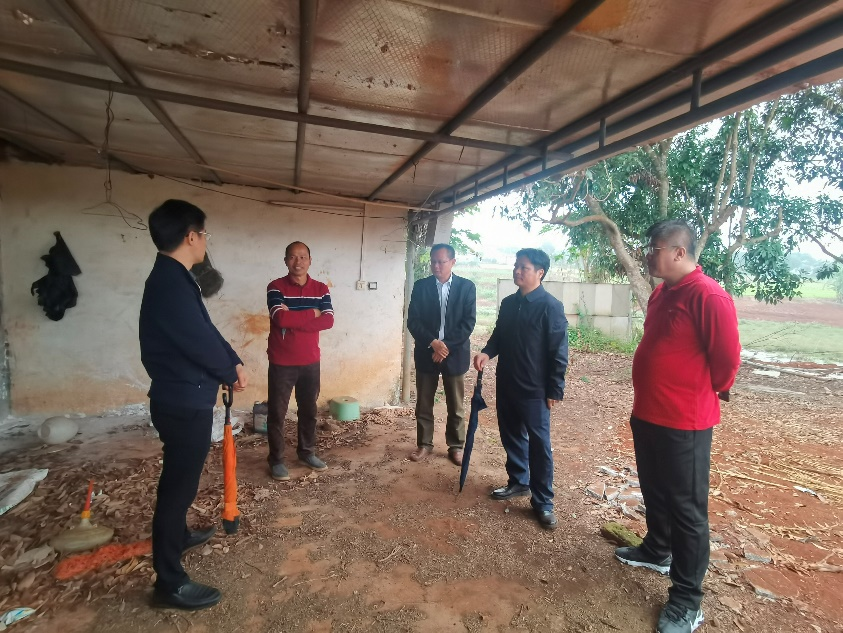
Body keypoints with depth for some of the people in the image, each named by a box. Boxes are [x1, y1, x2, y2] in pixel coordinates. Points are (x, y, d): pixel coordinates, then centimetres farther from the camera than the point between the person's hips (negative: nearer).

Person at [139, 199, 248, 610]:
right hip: (184, 403, -11)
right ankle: (170, 583, 16)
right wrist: (231, 373, -4)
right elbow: (201, 342, -22)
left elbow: (205, 330, 12)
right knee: (178, 483, 1)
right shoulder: (171, 284, -25)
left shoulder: (173, 279, 9)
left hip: (182, 399, 11)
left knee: (180, 478, 26)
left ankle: (178, 535, 48)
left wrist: (234, 363, 3)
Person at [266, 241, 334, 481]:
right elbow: (280, 319, -23)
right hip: (281, 362, -3)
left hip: (310, 361, 4)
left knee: (309, 409, 15)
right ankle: (276, 460, 21)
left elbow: (328, 321, -11)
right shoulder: (275, 288, -7)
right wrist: (311, 313, -14)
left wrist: (294, 319, -18)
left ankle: (307, 452, 33)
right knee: (277, 412, 6)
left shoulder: (321, 289, 3)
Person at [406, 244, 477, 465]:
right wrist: (433, 343, -16)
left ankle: (456, 447, 24)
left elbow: (468, 322, -7)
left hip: (455, 354, -1)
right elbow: (412, 321, -4)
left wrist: (447, 346, -14)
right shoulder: (420, 286, 1)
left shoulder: (466, 287, -1)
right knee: (423, 404, 10)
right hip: (426, 353, 1)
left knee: (456, 406, 9)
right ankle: (424, 445, 25)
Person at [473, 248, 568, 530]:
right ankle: (518, 482, 37)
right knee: (511, 436, 18)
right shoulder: (508, 303, 7)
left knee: (539, 445, 2)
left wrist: (554, 390, -12)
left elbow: (558, 353, -12)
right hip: (506, 384, 7)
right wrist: (487, 352, -4)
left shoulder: (551, 307, -13)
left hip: (534, 390, -7)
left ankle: (543, 501, 15)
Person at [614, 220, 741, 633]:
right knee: (655, 492, 24)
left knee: (686, 508, 5)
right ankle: (657, 550, 46)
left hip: (684, 422, -8)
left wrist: (701, 393, 0)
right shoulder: (660, 293, 9)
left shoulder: (708, 296, -19)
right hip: (647, 415, 9)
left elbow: (727, 358, -17)